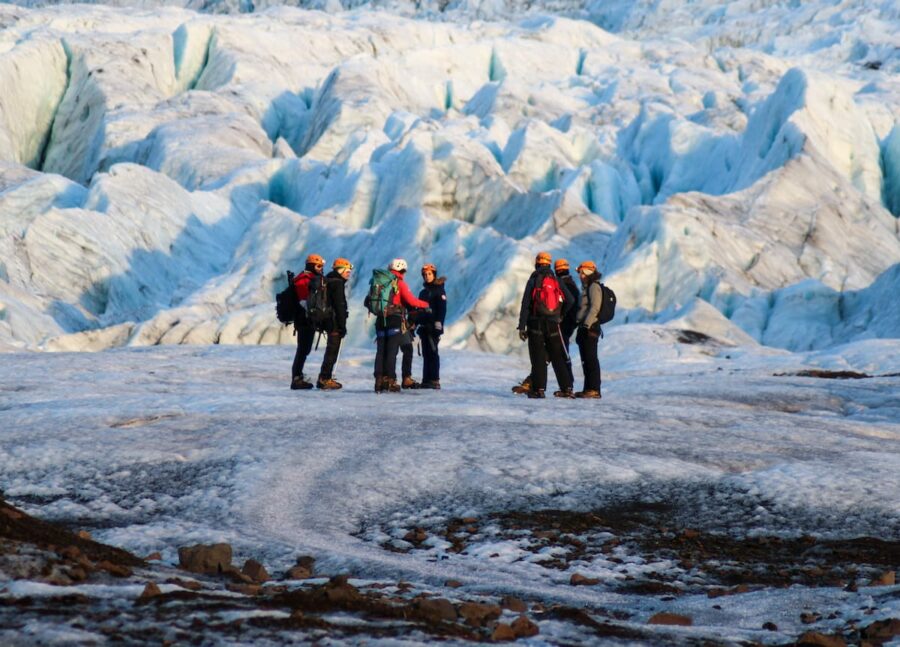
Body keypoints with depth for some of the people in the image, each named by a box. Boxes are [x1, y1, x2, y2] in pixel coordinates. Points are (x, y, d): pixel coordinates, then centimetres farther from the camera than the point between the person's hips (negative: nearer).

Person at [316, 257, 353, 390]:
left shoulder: (328, 281, 16)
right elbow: (340, 306, -17)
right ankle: (324, 379, -6)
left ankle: (326, 378, 22)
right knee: (332, 351, -5)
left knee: (331, 350, 17)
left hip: (328, 322, 10)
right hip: (335, 323, -10)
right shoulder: (337, 283, -13)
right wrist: (343, 326, -16)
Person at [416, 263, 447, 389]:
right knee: (426, 354, 7)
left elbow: (442, 309, -11)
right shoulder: (423, 292, 20)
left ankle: (435, 380, -13)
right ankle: (426, 380, 8)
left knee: (432, 353, -11)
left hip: (433, 327, -7)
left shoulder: (439, 290, -2)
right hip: (424, 326, 7)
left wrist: (438, 324, -20)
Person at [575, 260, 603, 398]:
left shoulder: (594, 286, -8)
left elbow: (595, 307, -19)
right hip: (585, 327, 10)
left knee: (590, 358, -12)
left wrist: (587, 325, -25)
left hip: (590, 327, -10)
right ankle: (588, 388, 14)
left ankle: (594, 389, -14)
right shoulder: (588, 287, 23)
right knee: (586, 359, 11)